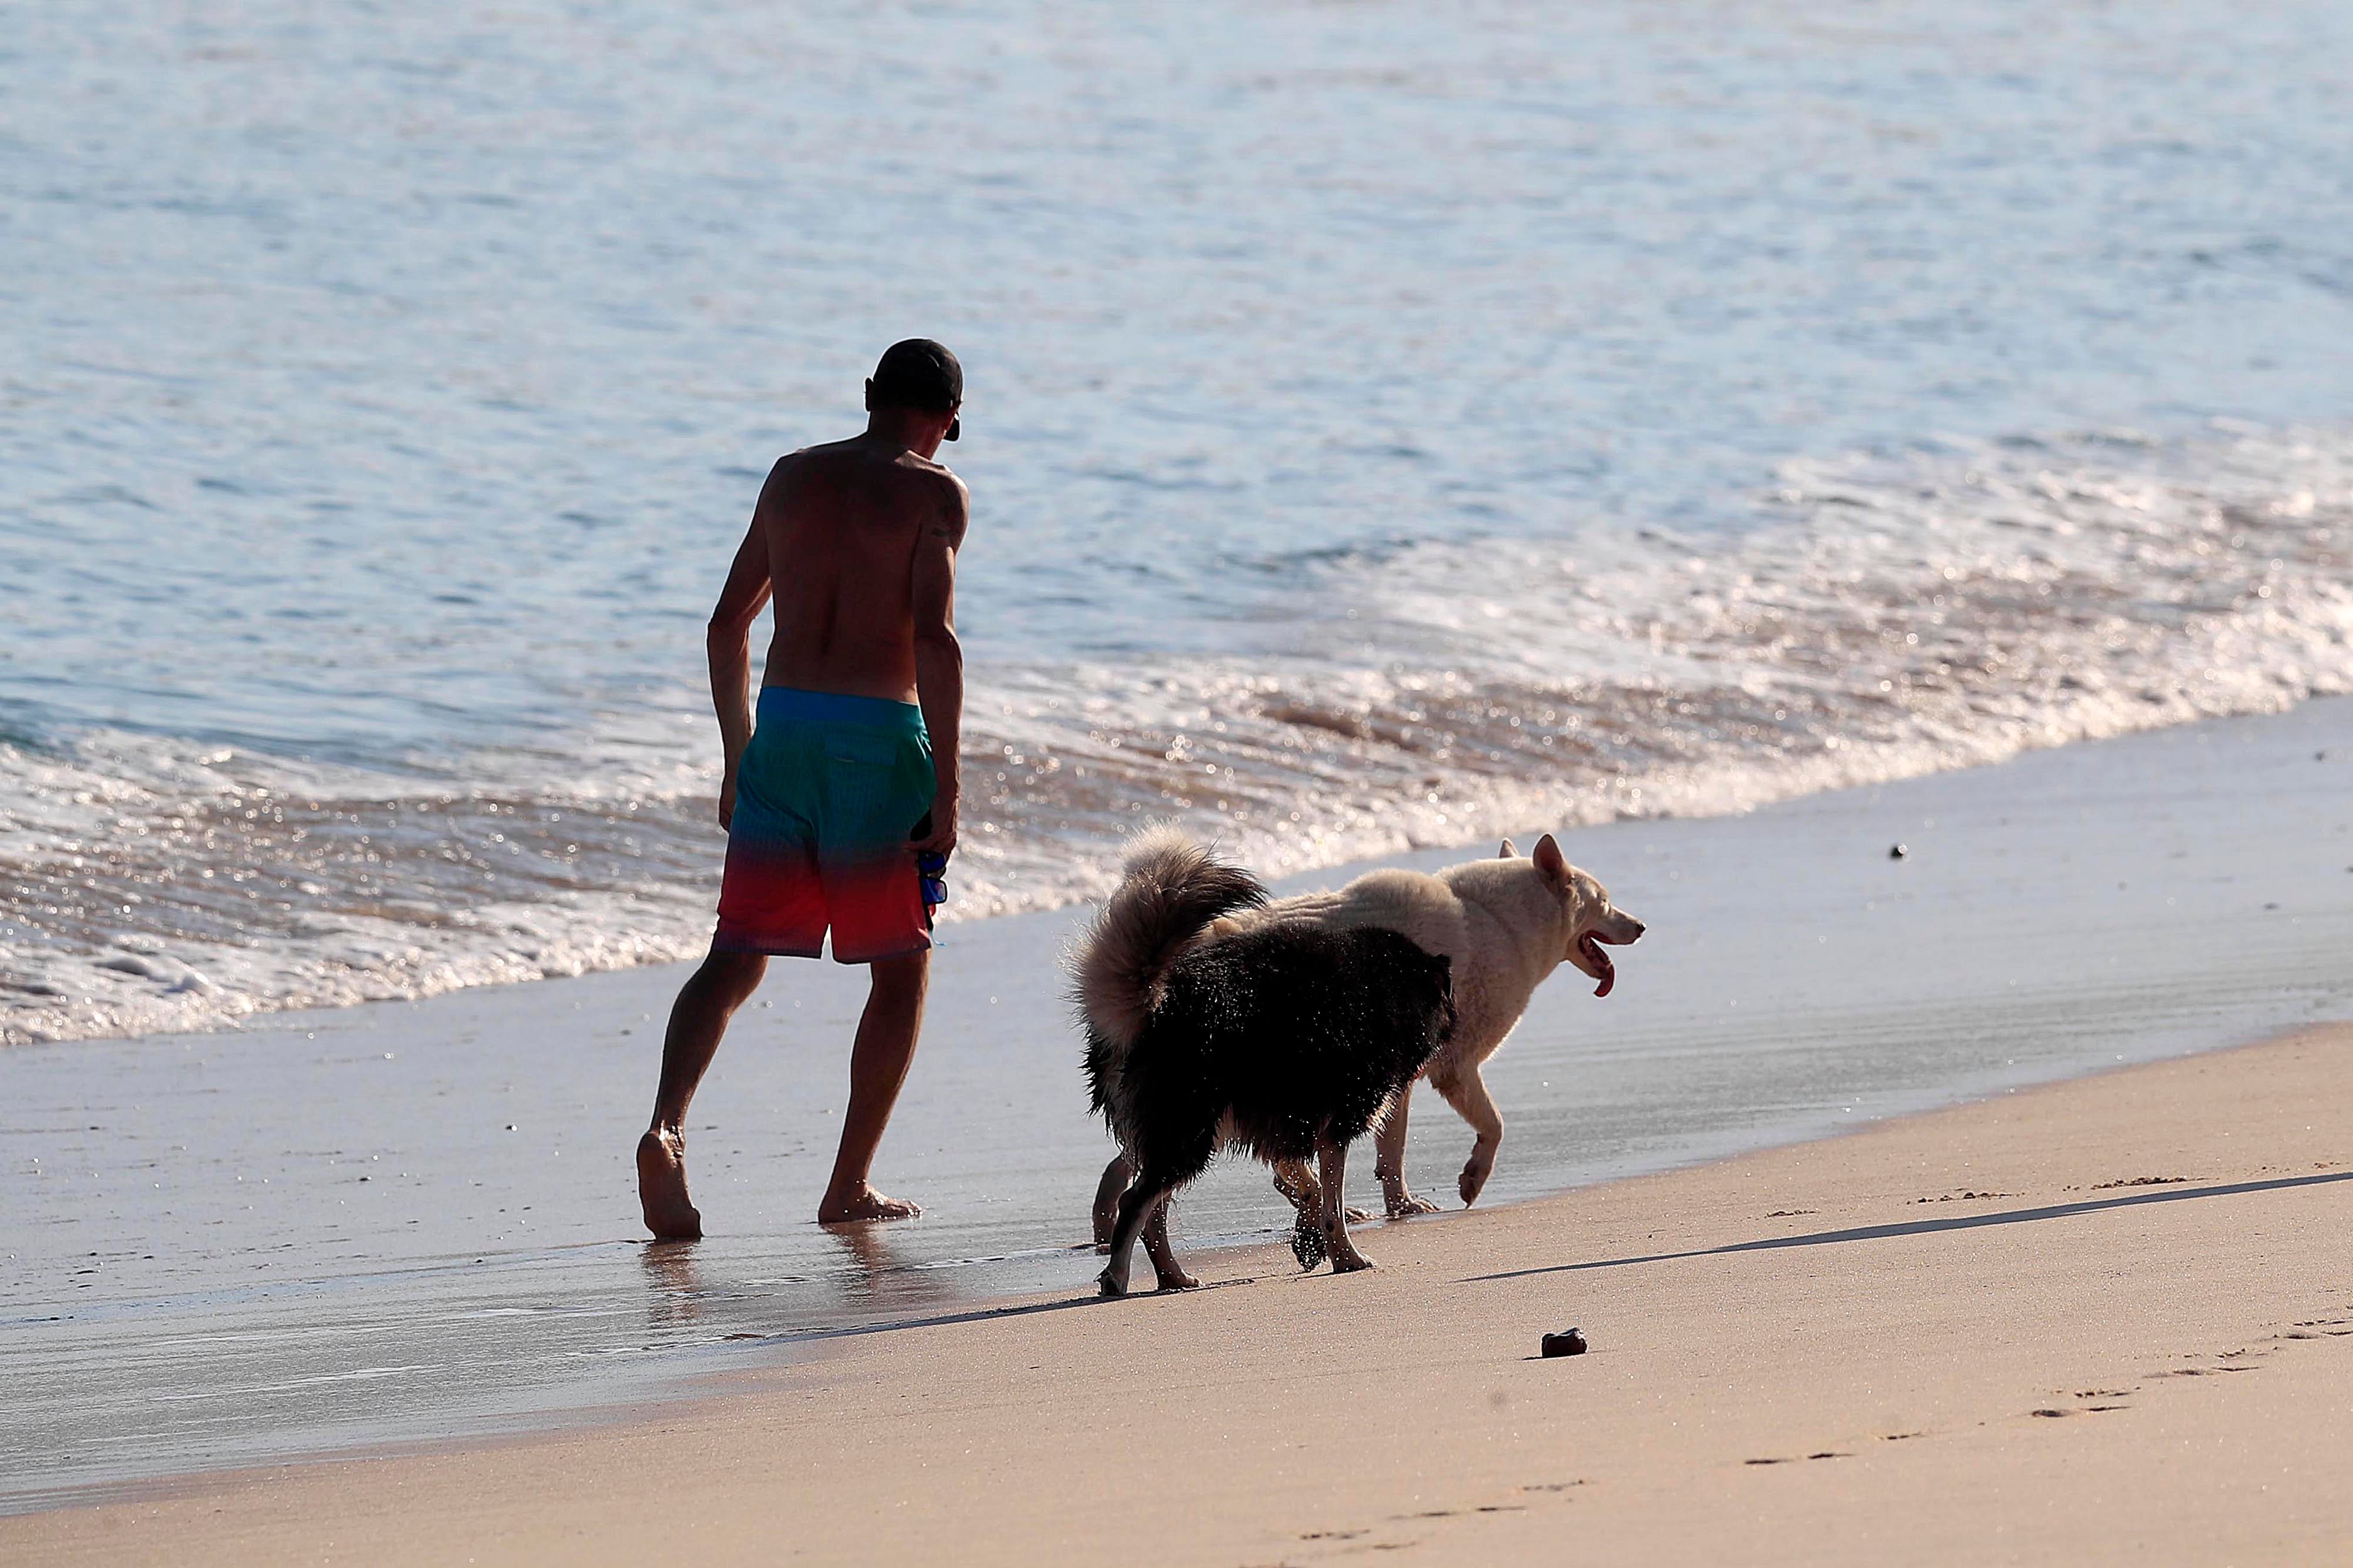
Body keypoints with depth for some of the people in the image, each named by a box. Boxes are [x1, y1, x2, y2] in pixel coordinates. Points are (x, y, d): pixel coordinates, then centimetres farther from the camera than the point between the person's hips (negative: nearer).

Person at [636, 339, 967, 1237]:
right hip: (879, 737, -4)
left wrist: (739, 760, 26)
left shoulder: (792, 478, 13)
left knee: (737, 959, 4)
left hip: (781, 728, 4)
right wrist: (945, 789, -14)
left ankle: (666, 1127, -22)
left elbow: (729, 625, 17)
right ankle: (850, 1187, 11)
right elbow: (934, 638, -15)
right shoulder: (933, 493, -3)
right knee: (902, 967, 12)